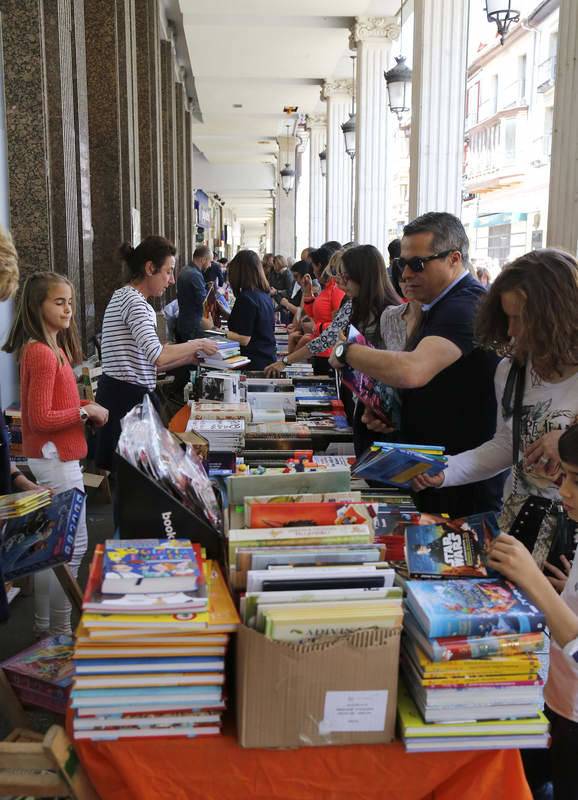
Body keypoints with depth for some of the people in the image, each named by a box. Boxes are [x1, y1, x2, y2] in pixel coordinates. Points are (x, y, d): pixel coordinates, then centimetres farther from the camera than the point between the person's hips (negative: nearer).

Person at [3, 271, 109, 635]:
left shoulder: (51, 348, 10)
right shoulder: (42, 353, -20)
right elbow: (41, 419, -22)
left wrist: (82, 405, 4)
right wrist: (86, 412, -14)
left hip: (50, 458, 10)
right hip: (56, 459, -10)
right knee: (74, 546, -1)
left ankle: (44, 626, 31)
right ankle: (60, 629, 11)